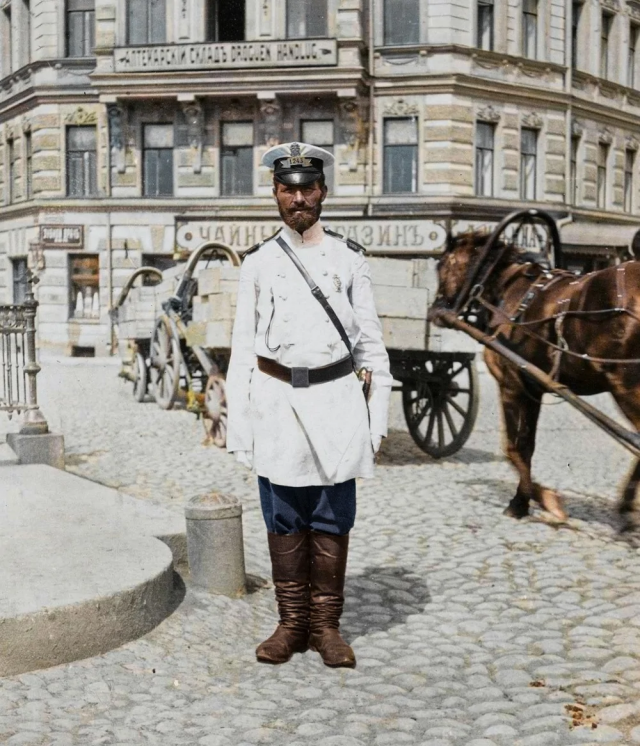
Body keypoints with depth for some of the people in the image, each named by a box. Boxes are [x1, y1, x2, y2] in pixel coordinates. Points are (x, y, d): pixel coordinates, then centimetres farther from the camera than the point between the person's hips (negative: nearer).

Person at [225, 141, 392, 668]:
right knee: (284, 521, 7)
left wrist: (379, 416, 1)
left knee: (332, 521, 5)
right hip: (276, 399, 1)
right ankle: (291, 624, 21)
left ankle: (326, 625, 18)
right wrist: (237, 422, 1)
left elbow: (371, 341, 6)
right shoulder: (258, 263, 6)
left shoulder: (349, 258, 6)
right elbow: (242, 346, 6)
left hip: (335, 400, 0)